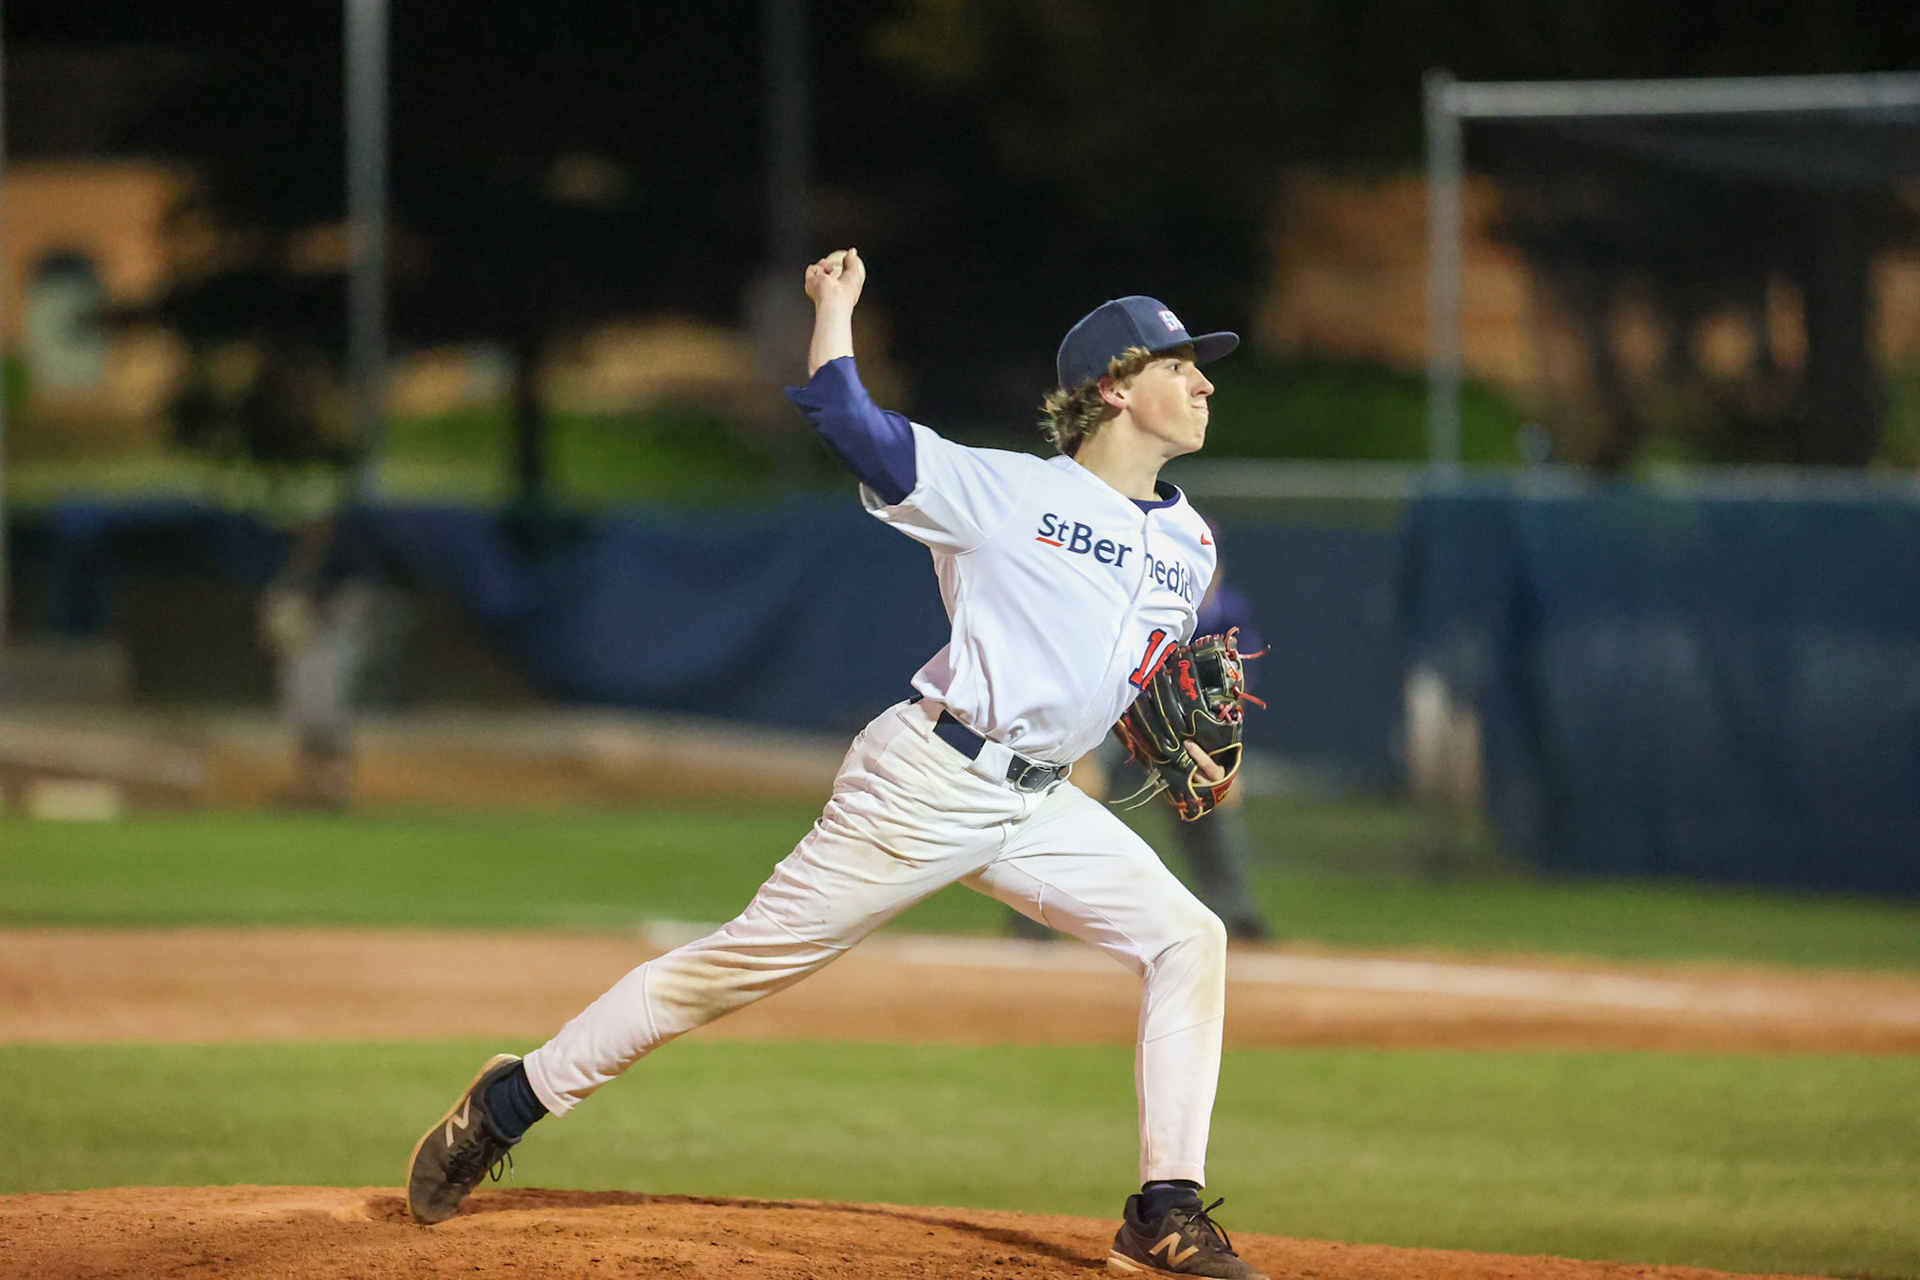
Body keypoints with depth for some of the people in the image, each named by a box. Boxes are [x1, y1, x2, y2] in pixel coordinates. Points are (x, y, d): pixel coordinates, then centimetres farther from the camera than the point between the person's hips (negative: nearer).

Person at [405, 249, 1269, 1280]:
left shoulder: (1188, 547, 12)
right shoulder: (1008, 493, -6)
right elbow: (849, 423, -11)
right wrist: (834, 305, -6)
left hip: (1039, 807, 6)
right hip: (927, 783, -6)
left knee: (1187, 939, -9)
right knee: (744, 961, -4)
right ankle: (507, 1105, 8)